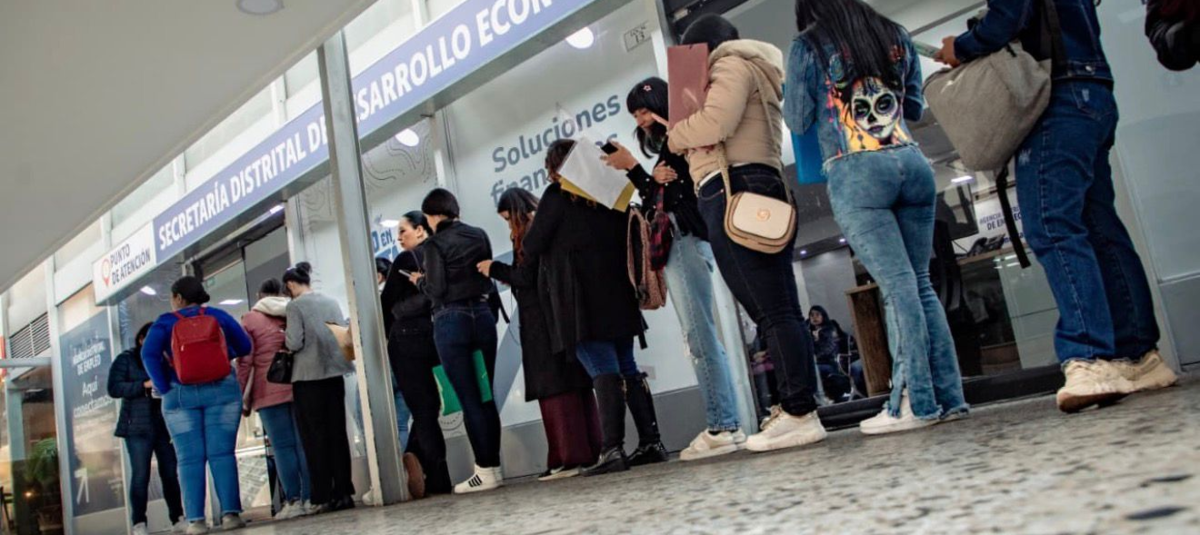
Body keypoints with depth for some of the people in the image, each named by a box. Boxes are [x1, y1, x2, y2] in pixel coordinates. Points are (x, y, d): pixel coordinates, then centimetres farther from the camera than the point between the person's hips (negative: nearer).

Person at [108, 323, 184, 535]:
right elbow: (114, 388, -4)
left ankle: (178, 517, 8)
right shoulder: (126, 359, 7)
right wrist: (145, 385, -14)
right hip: (138, 426, -3)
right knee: (140, 474, -6)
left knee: (170, 472, 2)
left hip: (165, 424, 3)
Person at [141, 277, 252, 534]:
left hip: (181, 395, 0)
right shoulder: (219, 315, 8)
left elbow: (148, 354, -9)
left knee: (189, 458, 1)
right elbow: (244, 347, 8)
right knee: (222, 453, -2)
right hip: (221, 390, 1)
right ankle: (230, 513, -8)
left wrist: (164, 388, -3)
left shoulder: (164, 322, 5)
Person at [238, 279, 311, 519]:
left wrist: (243, 398, 3)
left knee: (282, 445, -2)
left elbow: (245, 361, -1)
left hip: (269, 391, -2)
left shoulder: (250, 319, 4)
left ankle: (293, 501, -3)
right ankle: (311, 497, 1)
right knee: (304, 443, 3)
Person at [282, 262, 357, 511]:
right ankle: (343, 493, 8)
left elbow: (295, 343, -12)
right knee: (337, 432, 7)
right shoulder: (332, 302, 10)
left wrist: (285, 338, 8)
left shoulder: (295, 305, -7)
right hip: (335, 371, 5)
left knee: (314, 436, 1)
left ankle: (323, 497, 1)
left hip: (309, 376, -5)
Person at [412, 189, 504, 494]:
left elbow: (436, 291, -10)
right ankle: (494, 466, 12)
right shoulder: (479, 236, 9)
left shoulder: (435, 244, -7)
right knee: (485, 397, 10)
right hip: (482, 316, 5)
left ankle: (486, 471, -1)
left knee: (468, 400, -2)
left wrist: (420, 281, 9)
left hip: (451, 322, -5)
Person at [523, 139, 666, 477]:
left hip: (580, 299, -6)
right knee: (627, 367, 9)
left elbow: (532, 247, -1)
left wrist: (524, 245, 19)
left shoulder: (557, 195, -2)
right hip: (617, 293, 6)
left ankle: (612, 450, -18)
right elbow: (625, 236, 20)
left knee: (603, 371, -13)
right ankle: (651, 442, 9)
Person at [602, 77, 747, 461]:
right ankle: (726, 425, 6)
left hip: (686, 241, -10)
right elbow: (658, 206, 17)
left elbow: (672, 199, -11)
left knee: (700, 336, -13)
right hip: (676, 245, 10)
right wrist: (655, 179, -1)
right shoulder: (669, 148, 24)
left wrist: (633, 168, -9)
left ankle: (723, 426, -13)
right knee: (702, 337, 5)